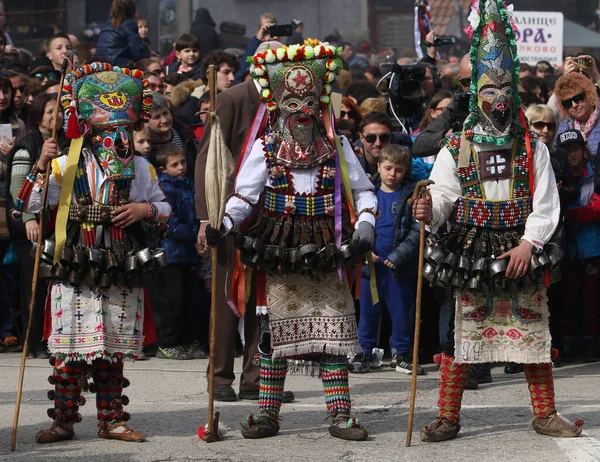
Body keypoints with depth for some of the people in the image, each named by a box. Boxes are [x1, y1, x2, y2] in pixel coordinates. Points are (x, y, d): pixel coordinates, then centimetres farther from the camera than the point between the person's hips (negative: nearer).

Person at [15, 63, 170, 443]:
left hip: (122, 274, 2)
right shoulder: (67, 166, 1)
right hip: (74, 272, -2)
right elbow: (28, 204, -5)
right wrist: (41, 166, -18)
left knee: (113, 353, 7)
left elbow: (165, 210, 19)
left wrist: (146, 209, -3)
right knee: (70, 349, -4)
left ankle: (112, 421, 14)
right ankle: (64, 420, 3)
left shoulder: (141, 169, 10)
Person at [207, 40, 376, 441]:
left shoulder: (336, 146, 6)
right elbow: (243, 195, 1)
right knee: (274, 332, 3)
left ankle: (340, 414, 2)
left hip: (327, 255, 1)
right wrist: (224, 224, -16)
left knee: (335, 332, -2)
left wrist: (365, 224, -3)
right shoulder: (265, 148, 3)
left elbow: (363, 190, 13)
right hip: (279, 257, 0)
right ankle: (268, 413, 11)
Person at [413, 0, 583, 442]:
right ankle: (448, 417, 6)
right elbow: (443, 197, -1)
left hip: (523, 252, 1)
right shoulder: (455, 149, 4)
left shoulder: (533, 149, 5)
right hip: (472, 252, -1)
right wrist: (429, 211, -24)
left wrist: (528, 243, -12)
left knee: (534, 331, 4)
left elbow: (546, 205, 0)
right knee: (462, 331, -1)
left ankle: (545, 414, 16)